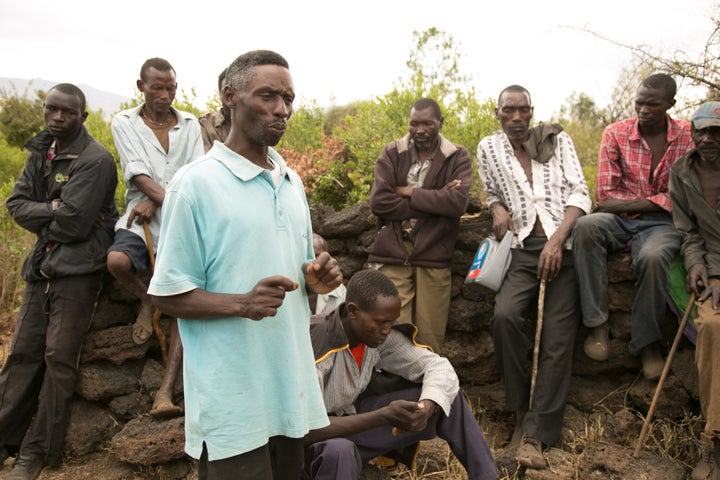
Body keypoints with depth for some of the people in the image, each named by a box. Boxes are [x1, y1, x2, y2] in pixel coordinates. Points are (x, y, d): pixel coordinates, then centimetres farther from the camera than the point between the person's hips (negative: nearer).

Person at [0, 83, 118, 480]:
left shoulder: (96, 160, -14)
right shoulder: (41, 151, 11)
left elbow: (74, 224, -20)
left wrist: (41, 220, -3)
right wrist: (53, 210, -12)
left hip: (76, 271, -7)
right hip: (41, 267, 7)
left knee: (58, 359, -1)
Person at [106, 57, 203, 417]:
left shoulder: (189, 124, 10)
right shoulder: (124, 123, 6)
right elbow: (138, 173, -7)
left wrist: (155, 202, -12)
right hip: (142, 219, -1)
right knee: (117, 260, -34)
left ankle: (165, 392, -8)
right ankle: (146, 301, 2)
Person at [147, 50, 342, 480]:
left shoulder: (292, 182, 9)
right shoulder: (196, 183, -12)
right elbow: (168, 295, -10)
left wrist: (317, 278, -3)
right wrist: (242, 304, -25)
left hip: (292, 387, 7)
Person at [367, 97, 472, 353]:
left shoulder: (457, 158, 7)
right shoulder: (392, 153, 7)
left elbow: (458, 202, -11)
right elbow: (378, 201, -7)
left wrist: (408, 192, -7)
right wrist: (436, 200, -8)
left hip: (433, 257, 0)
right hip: (392, 255, 0)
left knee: (430, 339, 4)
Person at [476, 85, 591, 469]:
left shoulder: (557, 139, 7)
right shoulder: (488, 148, 10)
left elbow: (579, 193, 0)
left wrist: (556, 241, -14)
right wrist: (497, 208, 1)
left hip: (563, 245, 0)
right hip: (523, 248, 1)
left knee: (557, 339, -11)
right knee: (504, 315, -26)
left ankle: (535, 433, -5)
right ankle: (521, 410, -7)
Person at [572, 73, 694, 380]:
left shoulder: (689, 136, 1)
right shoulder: (616, 133, 2)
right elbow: (605, 196, -3)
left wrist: (626, 203, -13)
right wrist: (657, 201, -8)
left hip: (662, 223, -1)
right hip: (619, 220, 1)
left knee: (653, 257, -36)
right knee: (586, 226, -33)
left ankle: (647, 343, -13)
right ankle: (598, 324, -26)